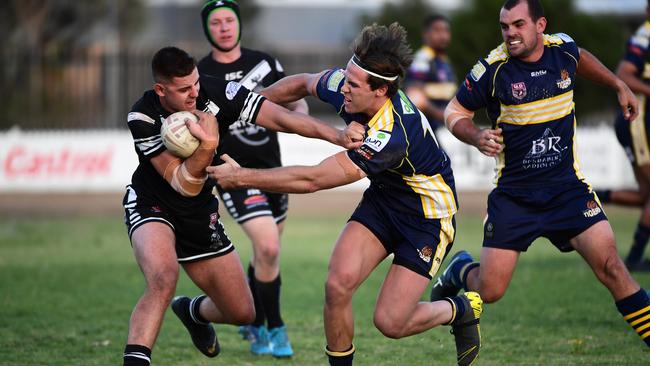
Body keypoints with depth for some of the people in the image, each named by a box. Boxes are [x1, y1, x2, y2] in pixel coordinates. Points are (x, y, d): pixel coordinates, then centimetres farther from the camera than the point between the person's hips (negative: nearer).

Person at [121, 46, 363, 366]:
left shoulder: (216, 93, -18)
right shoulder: (143, 118, -23)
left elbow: (280, 117, -21)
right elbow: (183, 184, -25)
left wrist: (336, 135, -34)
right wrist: (206, 147, -43)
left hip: (200, 214, 4)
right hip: (151, 205, -4)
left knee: (242, 313, 8)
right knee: (163, 279, -37)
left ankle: (192, 311, 43)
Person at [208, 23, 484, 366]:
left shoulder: (392, 135, -38)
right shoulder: (346, 86, -16)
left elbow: (312, 180, -36)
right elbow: (303, 83, 10)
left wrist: (242, 177, -31)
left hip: (428, 216, -7)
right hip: (382, 198, 7)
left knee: (390, 322, -8)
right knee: (338, 284, -16)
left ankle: (462, 309, 22)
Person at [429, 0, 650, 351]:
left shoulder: (563, 49, -2)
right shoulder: (492, 69, -14)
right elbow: (455, 112, -1)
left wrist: (618, 85, 23)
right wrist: (476, 136, -19)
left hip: (567, 186, 2)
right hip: (513, 193, -2)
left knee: (610, 266, -14)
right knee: (489, 290, -2)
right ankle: (460, 270, 33)